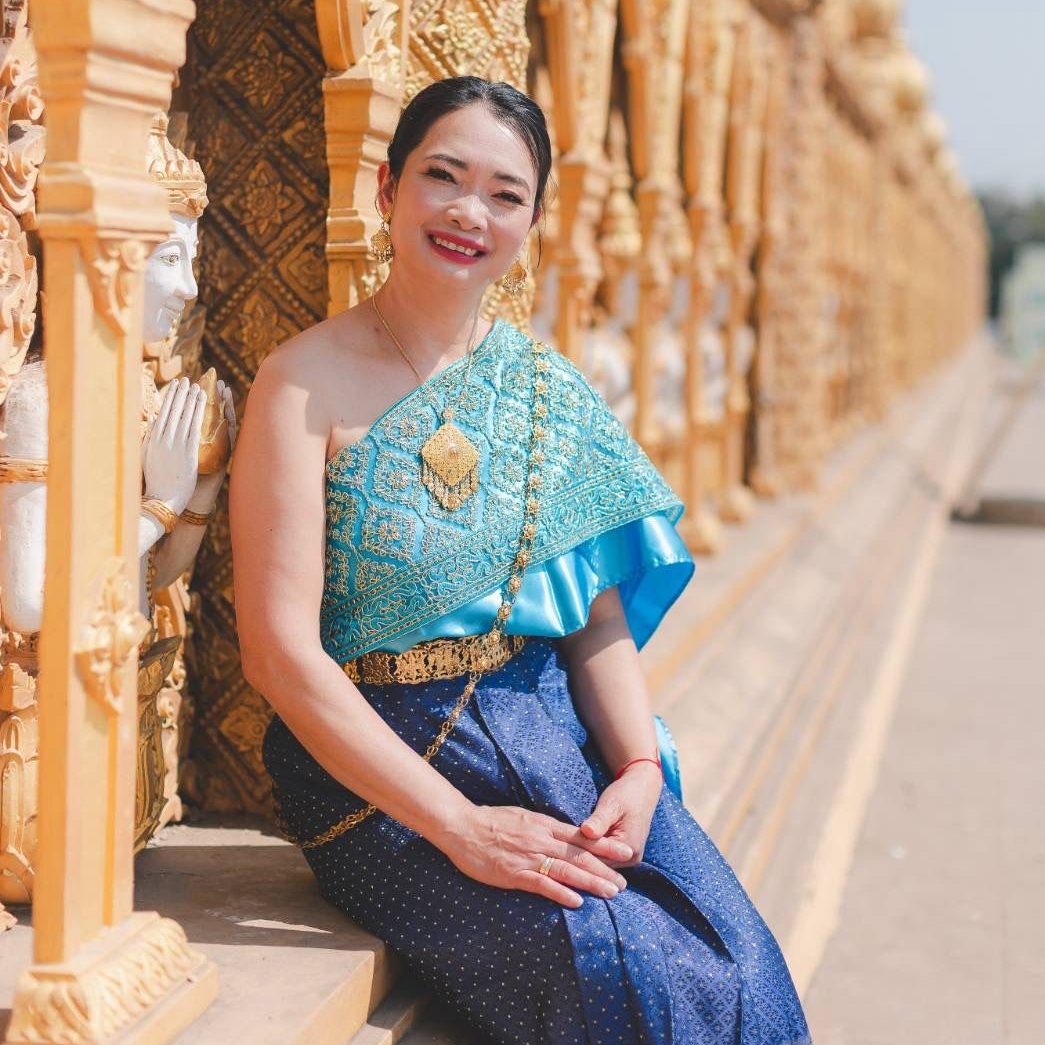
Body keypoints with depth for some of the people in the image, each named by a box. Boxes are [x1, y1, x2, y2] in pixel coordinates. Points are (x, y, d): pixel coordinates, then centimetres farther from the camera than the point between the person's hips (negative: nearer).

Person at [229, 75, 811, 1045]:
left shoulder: (549, 388, 8)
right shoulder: (308, 382, -8)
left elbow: (599, 616, 9)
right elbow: (279, 647, -15)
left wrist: (638, 770, -10)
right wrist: (459, 827, -20)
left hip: (553, 731, 5)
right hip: (380, 764, -4)